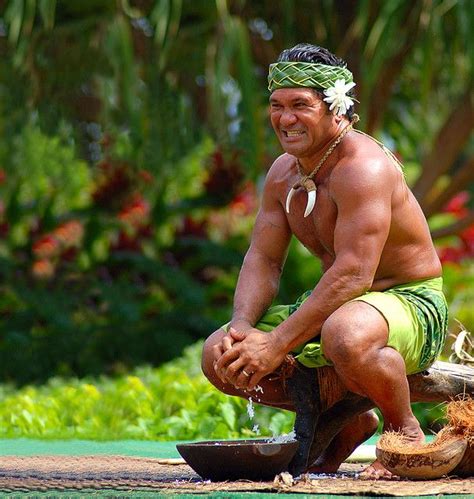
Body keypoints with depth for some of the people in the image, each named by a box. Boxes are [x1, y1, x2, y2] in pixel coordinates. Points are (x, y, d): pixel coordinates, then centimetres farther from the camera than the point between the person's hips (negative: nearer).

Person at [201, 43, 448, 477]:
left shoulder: (363, 167, -23)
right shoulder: (283, 173, 4)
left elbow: (353, 274, -30)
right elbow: (263, 260, 4)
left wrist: (276, 343, -32)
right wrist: (242, 326, -17)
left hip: (412, 304, -9)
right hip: (334, 306, 9)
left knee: (346, 337, -43)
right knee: (218, 357, -2)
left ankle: (405, 429, -12)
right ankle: (346, 421, 13)